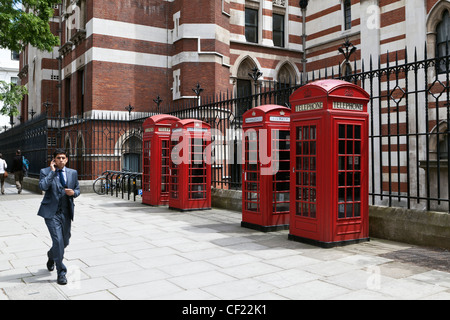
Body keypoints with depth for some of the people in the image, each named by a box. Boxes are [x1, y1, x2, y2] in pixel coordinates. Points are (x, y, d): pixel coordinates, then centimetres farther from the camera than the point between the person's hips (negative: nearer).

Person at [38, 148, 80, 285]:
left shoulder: (73, 173, 8)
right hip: (52, 212, -5)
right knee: (58, 241, -12)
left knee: (65, 241, 15)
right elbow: (43, 186, -22)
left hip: (66, 212, 5)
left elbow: (77, 189, 15)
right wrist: (52, 171, -17)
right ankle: (61, 273, 2)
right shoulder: (45, 172, -3)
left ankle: (51, 255, 48)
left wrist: (73, 193, -7)